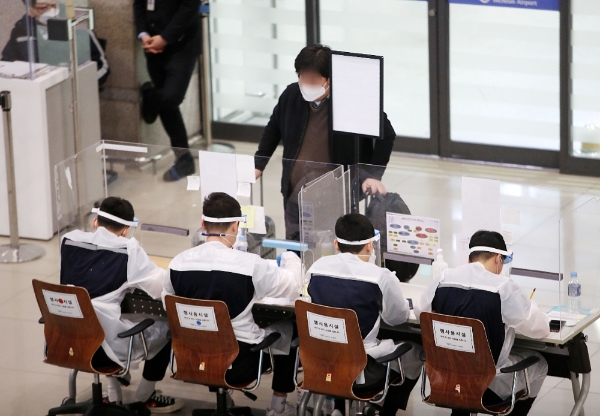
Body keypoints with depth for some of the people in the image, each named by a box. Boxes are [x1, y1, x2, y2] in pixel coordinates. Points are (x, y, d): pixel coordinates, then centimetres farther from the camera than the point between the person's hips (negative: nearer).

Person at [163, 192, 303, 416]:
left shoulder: (178, 262, -11)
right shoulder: (251, 265, -21)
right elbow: (294, 287, -3)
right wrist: (291, 258, 18)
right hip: (240, 364, -4)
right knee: (287, 329, 22)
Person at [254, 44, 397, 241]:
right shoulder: (291, 95, -1)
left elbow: (386, 134, -4)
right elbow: (273, 129, 19)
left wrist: (374, 175, -9)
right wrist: (258, 165, 17)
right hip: (294, 198, 5)